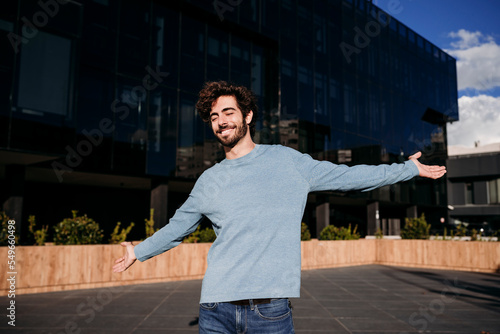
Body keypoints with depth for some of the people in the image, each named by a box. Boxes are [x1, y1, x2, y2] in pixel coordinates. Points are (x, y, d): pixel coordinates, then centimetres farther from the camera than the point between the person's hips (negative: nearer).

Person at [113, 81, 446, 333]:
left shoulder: (287, 160, 4)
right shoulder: (209, 180, 9)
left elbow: (347, 175, 10)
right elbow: (178, 226, 24)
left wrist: (409, 168, 15)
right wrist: (139, 251, 32)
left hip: (271, 307, -2)